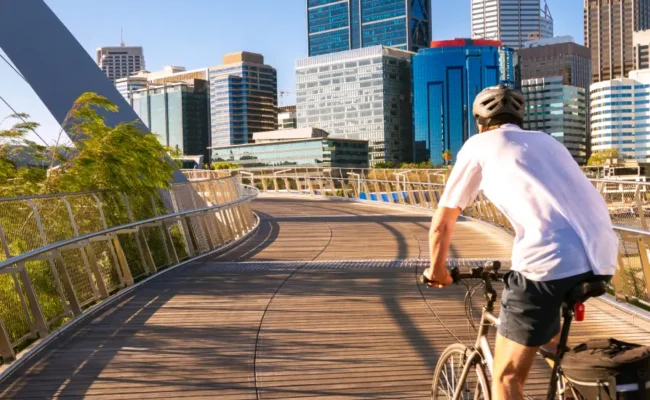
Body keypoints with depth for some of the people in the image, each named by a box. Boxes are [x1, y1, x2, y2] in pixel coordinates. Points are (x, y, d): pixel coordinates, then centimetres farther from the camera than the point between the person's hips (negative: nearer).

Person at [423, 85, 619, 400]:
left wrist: (436, 270, 34)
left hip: (549, 262, -6)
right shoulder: (546, 141, 31)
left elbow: (441, 224, 18)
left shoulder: (478, 145, 15)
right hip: (603, 258, 6)